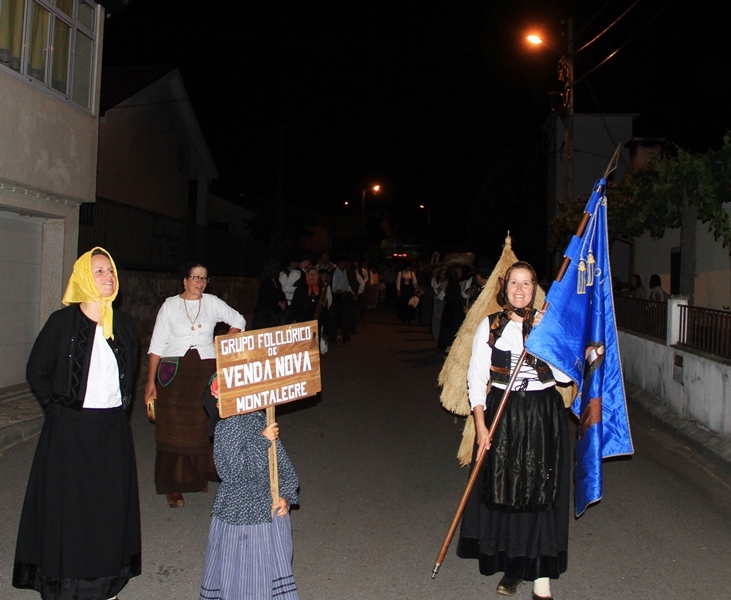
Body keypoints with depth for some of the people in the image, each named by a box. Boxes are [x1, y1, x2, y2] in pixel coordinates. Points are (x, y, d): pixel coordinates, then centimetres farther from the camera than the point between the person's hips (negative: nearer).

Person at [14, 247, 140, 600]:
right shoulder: (62, 322, -8)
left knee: (111, 504, 10)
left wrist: (122, 406, 11)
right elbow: (36, 372, -2)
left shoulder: (123, 323, 5)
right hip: (70, 429, -4)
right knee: (68, 506, 4)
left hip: (113, 428, 4)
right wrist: (57, 407, -4)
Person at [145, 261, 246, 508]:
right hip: (174, 372, -2)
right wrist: (151, 381, -5)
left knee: (204, 426, 4)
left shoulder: (212, 303, 6)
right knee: (174, 429, 0)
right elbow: (157, 344, 0)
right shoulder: (170, 305, 1)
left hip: (206, 370, 2)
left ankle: (200, 475, 21)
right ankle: (174, 486, 7)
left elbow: (238, 321, 18)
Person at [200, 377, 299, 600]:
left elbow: (282, 463, 5)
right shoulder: (226, 428, -15)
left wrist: (286, 496, -4)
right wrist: (261, 442, -23)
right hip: (241, 512, -4)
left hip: (271, 507, 5)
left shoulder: (262, 419, 0)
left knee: (271, 566, 15)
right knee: (241, 570, 10)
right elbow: (234, 470, -23)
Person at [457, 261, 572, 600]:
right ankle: (512, 566, 22)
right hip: (501, 415, 0)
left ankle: (541, 572, 12)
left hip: (543, 416, 0)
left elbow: (565, 376, -3)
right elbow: (476, 378, -2)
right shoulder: (489, 326, 1)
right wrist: (480, 425, -11)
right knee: (503, 492, 6)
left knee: (541, 493, 2)